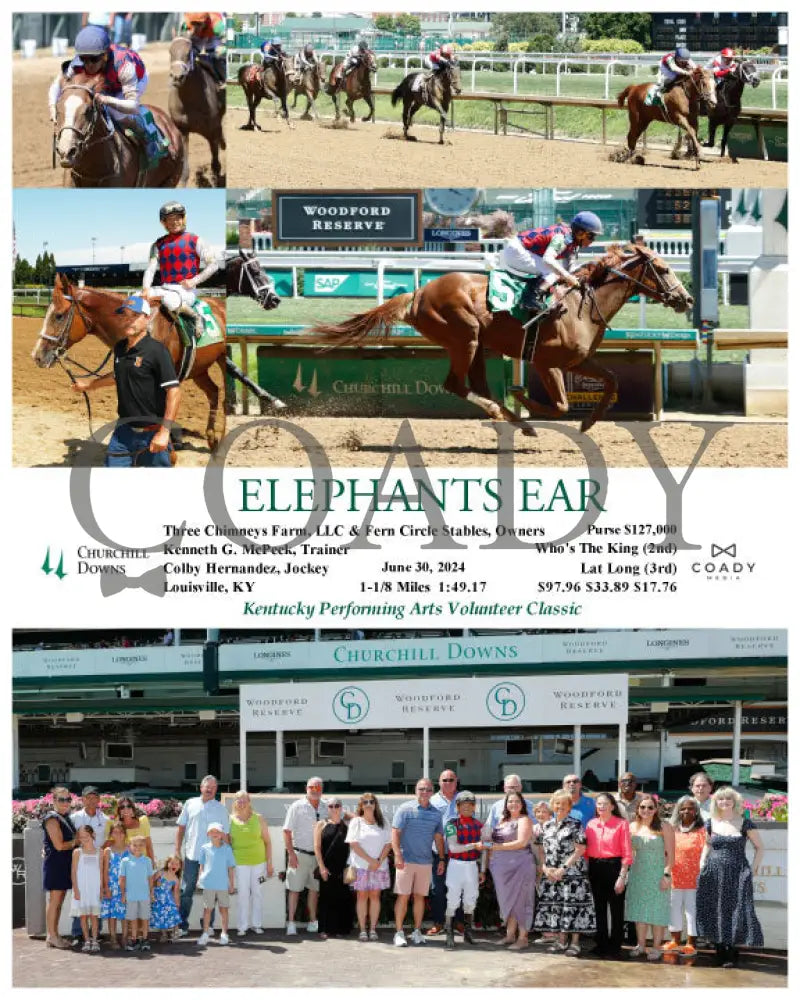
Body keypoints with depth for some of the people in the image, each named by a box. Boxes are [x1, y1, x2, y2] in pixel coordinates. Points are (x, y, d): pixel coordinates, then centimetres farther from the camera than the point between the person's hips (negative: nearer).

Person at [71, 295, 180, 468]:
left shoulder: (156, 350, -17)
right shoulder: (120, 348, 6)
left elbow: (174, 391, -21)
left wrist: (164, 431, -27)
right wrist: (89, 384, 38)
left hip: (152, 434, -7)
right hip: (124, 431, 7)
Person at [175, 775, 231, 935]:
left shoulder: (221, 809, 5)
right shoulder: (190, 804, 8)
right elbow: (181, 828, 11)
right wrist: (177, 850, 5)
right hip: (191, 855, 1)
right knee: (186, 891, 2)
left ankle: (208, 925, 14)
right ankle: (183, 926, 7)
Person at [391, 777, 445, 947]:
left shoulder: (436, 813, 10)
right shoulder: (406, 809, -3)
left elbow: (439, 837, 17)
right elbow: (395, 833, -8)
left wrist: (442, 859, 13)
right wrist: (397, 855, -17)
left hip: (425, 861, 4)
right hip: (406, 860, -4)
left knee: (420, 896, 8)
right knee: (403, 896, -4)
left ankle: (417, 931, 16)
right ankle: (399, 932, -1)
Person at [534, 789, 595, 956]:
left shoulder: (575, 825, -3)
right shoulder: (546, 826, 13)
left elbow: (580, 850, -9)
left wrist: (563, 869, -13)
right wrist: (545, 867, -2)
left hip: (573, 872, -5)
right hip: (551, 874, 5)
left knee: (573, 905, -7)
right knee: (555, 905, 5)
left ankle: (575, 943, -2)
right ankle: (561, 941, 15)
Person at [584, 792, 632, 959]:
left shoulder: (621, 824, -5)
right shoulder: (591, 824, 8)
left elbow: (626, 853, -7)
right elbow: (587, 851, 9)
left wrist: (622, 876, -12)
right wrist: (586, 873, 1)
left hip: (614, 867, -4)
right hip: (595, 868, 4)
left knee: (616, 909, 0)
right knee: (599, 908, 11)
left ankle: (615, 947, 7)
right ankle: (601, 944, 19)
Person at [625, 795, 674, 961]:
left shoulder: (664, 828, -5)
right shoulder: (633, 827, 7)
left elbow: (670, 854, -7)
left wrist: (667, 874, -15)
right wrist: (626, 872, 6)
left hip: (657, 874, -4)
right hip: (637, 874, 4)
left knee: (657, 912, -3)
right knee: (639, 910, 7)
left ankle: (656, 948, 3)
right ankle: (641, 946, 17)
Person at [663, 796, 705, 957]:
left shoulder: (701, 831, -4)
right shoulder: (672, 830, 11)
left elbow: (705, 854, -6)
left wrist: (702, 876, -12)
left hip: (693, 879, -5)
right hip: (674, 878, 5)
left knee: (692, 911, -1)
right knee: (674, 909, 13)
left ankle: (691, 944, 7)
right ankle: (675, 941, 26)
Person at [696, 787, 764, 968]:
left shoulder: (744, 823, 1)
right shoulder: (711, 824, 9)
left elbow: (759, 847, 7)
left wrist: (752, 870, 0)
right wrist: (702, 863, 9)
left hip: (737, 875, -3)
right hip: (713, 875, 3)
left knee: (735, 911, -8)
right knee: (714, 913, 0)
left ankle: (732, 954, -2)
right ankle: (720, 952, 9)